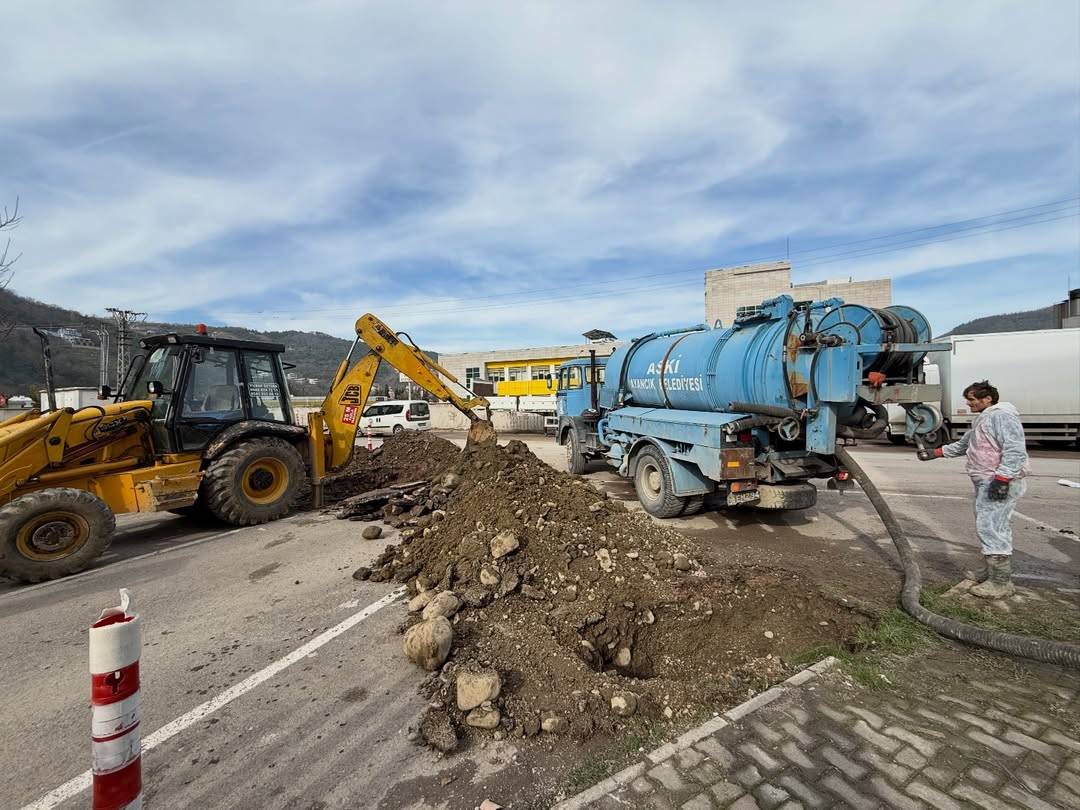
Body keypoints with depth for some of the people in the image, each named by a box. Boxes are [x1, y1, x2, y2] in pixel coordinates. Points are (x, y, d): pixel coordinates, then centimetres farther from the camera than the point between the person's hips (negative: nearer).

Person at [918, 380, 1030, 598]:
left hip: (1001, 484, -11)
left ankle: (1001, 582, -5)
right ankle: (994, 573, 24)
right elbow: (962, 445, 31)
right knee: (989, 527, 14)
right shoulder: (982, 419, 21)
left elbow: (1015, 450, -23)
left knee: (990, 528, -11)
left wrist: (1002, 478, -27)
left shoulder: (1002, 416, -13)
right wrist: (935, 453, 25)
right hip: (986, 482, 11)